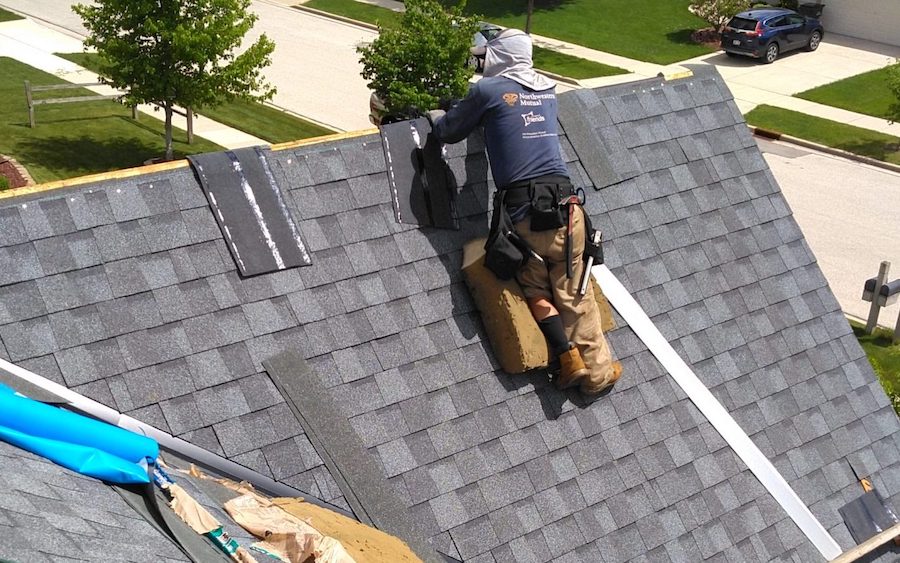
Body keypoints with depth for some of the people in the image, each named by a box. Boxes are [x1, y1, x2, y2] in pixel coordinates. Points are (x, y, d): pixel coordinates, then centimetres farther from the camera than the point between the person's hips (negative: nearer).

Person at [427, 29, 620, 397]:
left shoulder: (487, 90, 1)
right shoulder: (547, 90, 16)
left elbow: (448, 133, 12)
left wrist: (435, 115, 34)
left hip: (522, 211, -3)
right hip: (564, 204, 3)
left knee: (536, 291, 14)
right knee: (575, 293, 10)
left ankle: (568, 357, -1)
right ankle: (598, 370, 13)